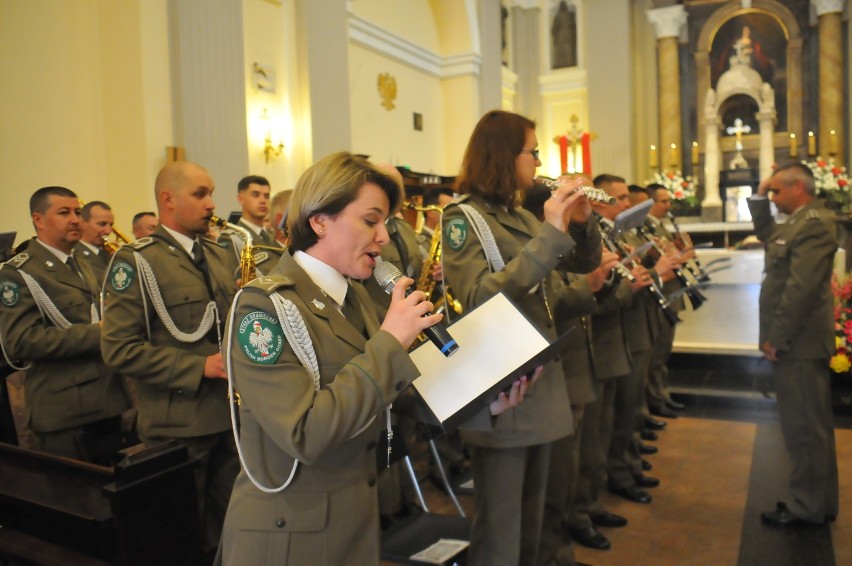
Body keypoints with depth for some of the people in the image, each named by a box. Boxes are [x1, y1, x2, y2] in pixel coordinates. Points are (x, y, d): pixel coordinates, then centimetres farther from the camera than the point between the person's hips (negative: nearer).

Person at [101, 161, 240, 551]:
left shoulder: (221, 257, 12)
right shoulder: (136, 261, -9)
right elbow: (119, 347, -15)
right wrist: (198, 367, -21)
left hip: (231, 416, 6)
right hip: (177, 425, -5)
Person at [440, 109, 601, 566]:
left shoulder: (522, 216, 12)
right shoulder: (463, 217, -12)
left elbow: (585, 262, 15)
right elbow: (479, 298, -27)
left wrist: (581, 222, -6)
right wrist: (550, 233, -28)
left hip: (541, 381, 8)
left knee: (531, 522, 22)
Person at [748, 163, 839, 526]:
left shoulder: (814, 224, -17)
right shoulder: (799, 223, 14)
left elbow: (802, 287, -23)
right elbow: (766, 234, 31)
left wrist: (776, 338, -20)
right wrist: (759, 197, 17)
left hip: (798, 342, -11)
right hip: (797, 340, 11)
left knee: (803, 426, -1)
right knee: (812, 424, 17)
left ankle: (807, 507, 12)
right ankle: (820, 501, 30)